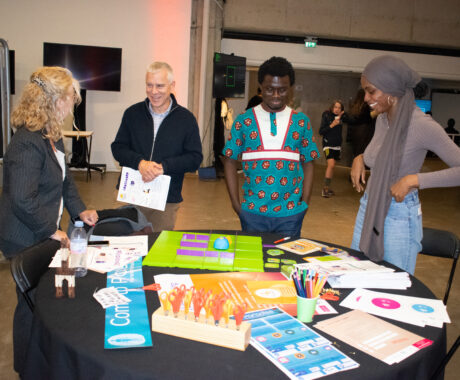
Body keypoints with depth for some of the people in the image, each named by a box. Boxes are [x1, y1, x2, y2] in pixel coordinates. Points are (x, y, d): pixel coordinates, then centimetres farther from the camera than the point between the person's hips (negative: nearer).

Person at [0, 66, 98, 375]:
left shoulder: (52, 136, 7)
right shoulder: (28, 142, -26)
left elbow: (64, 178, 18)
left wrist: (79, 210, 7)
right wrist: (51, 231, -17)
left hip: (42, 234, 9)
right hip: (26, 240, -9)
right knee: (31, 304, 7)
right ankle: (27, 369, 29)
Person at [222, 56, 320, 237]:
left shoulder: (301, 122, 4)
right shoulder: (244, 120, 1)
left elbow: (308, 164, 7)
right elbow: (230, 162, 3)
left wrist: (304, 204, 0)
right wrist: (236, 204, -1)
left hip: (291, 212, 0)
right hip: (252, 211, 0)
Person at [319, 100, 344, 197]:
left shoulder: (340, 117, 6)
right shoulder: (326, 116, -6)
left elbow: (339, 132, 15)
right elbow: (321, 131, -9)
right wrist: (332, 125, -19)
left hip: (337, 145, 5)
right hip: (328, 144, -5)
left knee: (331, 166, 7)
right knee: (331, 164, -18)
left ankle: (327, 187, 16)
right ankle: (325, 188, -12)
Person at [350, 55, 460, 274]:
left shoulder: (421, 125, -19)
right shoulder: (382, 119, 4)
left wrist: (414, 179, -26)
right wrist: (360, 159, 2)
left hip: (398, 217, -7)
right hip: (368, 208, 7)